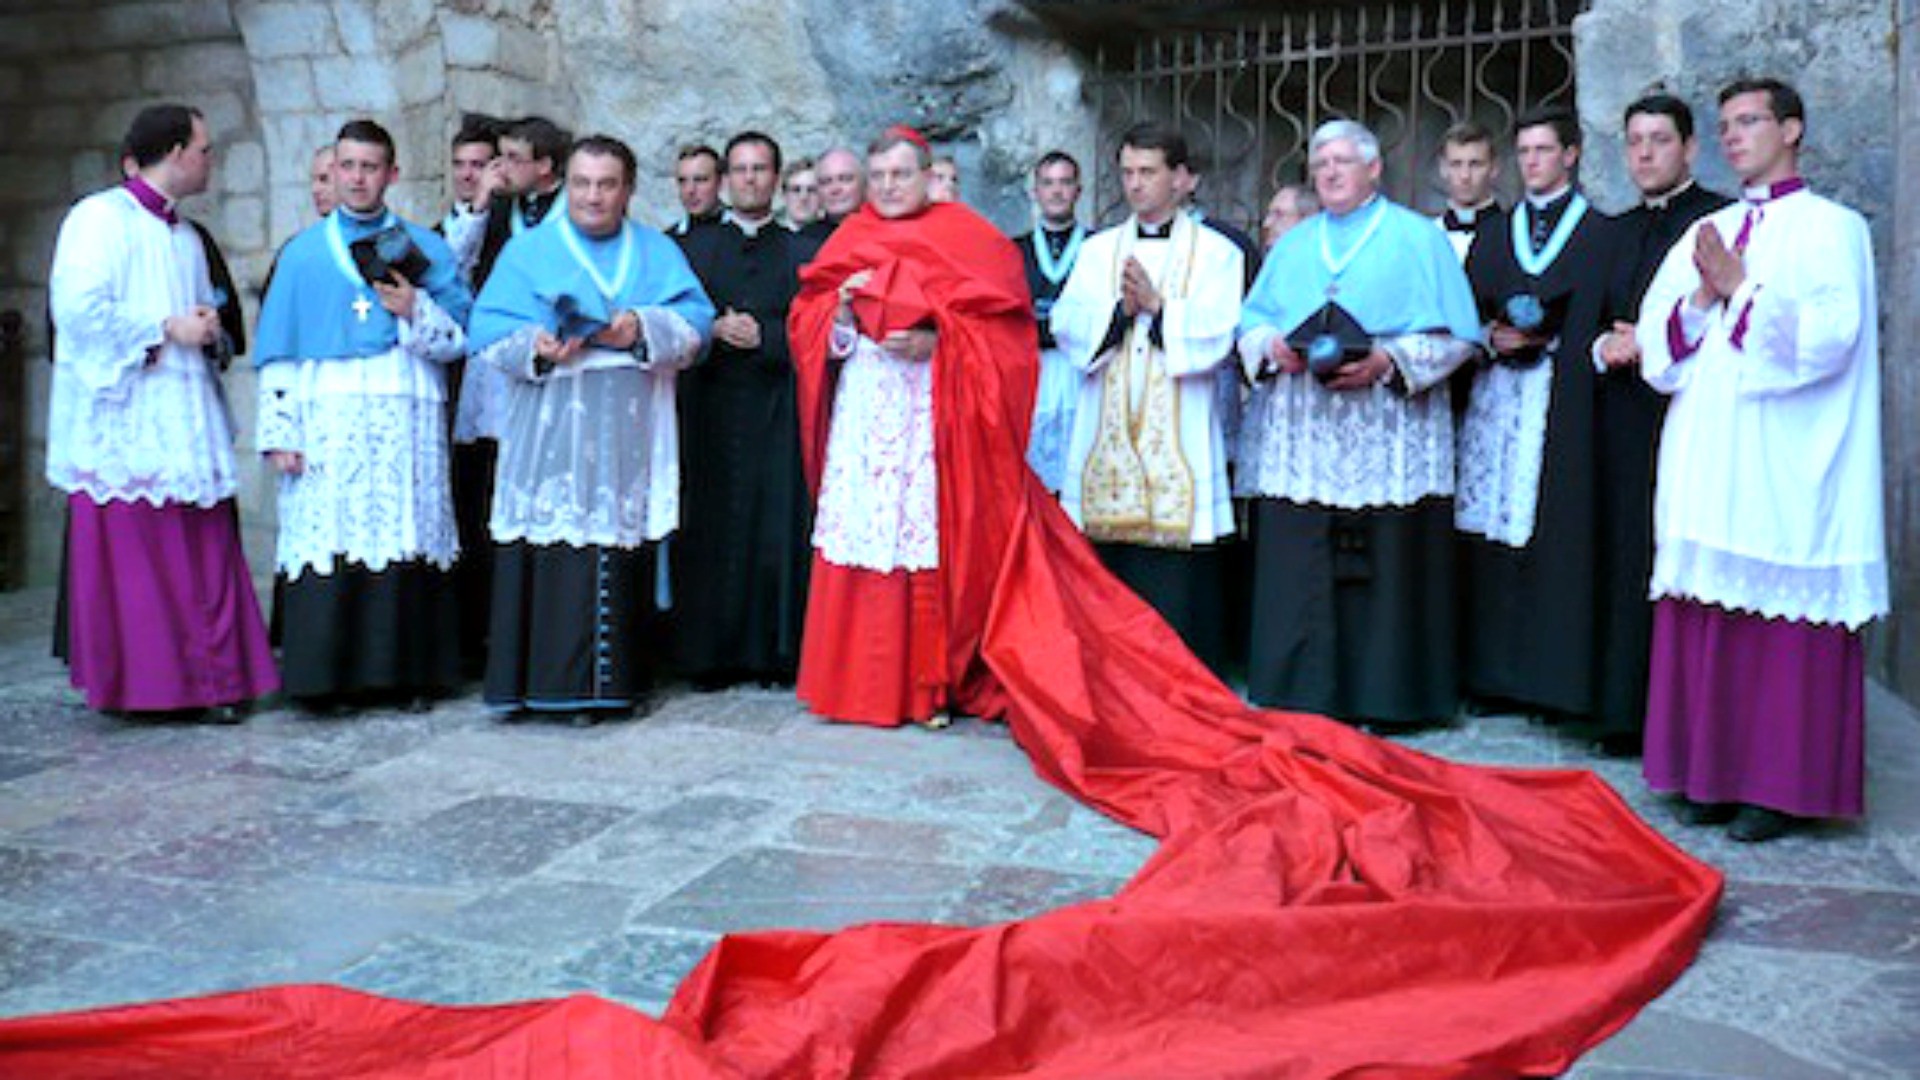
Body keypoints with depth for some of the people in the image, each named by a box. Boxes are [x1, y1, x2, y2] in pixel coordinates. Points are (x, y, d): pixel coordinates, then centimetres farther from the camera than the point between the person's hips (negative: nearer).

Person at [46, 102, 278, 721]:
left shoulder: (187, 239, 20)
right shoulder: (101, 218, -4)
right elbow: (79, 309, -16)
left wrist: (206, 328, 6)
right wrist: (167, 329, -11)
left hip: (185, 425, 7)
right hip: (128, 422, -7)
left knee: (203, 553, 3)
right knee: (130, 555, -3)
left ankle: (209, 678, 7)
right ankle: (138, 681, 5)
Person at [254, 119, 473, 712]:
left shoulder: (425, 248, 14)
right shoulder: (302, 253, 15)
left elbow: (463, 339, 9)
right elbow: (277, 352, 10)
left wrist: (415, 311, -9)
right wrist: (279, 432, 1)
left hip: (406, 422, 0)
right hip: (327, 422, 0)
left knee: (406, 542, -4)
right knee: (327, 544, -7)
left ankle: (408, 673, 3)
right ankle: (327, 679, -1)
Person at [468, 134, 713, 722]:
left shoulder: (658, 253, 16)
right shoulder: (529, 250, 12)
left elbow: (695, 320, 4)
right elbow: (489, 329, 3)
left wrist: (644, 328, -14)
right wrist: (534, 345, -16)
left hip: (630, 428, 1)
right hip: (552, 428, -1)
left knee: (622, 553, -1)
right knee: (555, 548, -8)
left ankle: (614, 681, 6)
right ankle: (552, 679, -1)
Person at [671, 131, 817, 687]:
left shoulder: (802, 252, 13)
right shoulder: (695, 248, 16)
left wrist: (762, 335, -11)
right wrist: (715, 329, -11)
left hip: (778, 409, 0)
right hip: (711, 406, 1)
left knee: (779, 526, -4)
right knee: (713, 526, -3)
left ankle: (776, 651, 4)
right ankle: (712, 655, 3)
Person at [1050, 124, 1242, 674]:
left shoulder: (1215, 252, 7)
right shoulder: (1098, 250, 16)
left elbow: (1215, 337, -5)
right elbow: (1067, 325, 4)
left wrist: (1158, 306, -14)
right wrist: (1120, 310, -11)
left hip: (1179, 442, -3)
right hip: (1107, 437, 3)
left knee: (1177, 581, -6)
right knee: (1109, 567, 2)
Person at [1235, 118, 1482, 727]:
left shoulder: (1418, 239, 8)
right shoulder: (1292, 245, 22)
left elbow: (1455, 335, 0)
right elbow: (1251, 324, 17)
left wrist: (1387, 361, -15)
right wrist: (1273, 346, -6)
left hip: (1385, 441, -3)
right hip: (1299, 441, 4)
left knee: (1382, 566, -4)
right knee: (1297, 566, 0)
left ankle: (1381, 696, 4)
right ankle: (1305, 693, 9)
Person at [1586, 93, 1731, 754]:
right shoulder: (1618, 231, 20)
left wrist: (1655, 345, -12)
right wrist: (1604, 347, 1)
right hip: (1623, 420, 6)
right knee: (1624, 564, 5)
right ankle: (1624, 713, 12)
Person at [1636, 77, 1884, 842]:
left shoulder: (1832, 228, 2)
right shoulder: (1704, 234, 18)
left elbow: (1827, 335, -11)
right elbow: (1657, 340, 12)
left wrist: (1739, 289, -8)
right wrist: (1701, 298, -5)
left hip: (1784, 470, -5)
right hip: (1704, 461, 5)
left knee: (1783, 621, -4)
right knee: (1706, 621, 5)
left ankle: (1781, 784, 5)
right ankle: (1713, 771, 14)